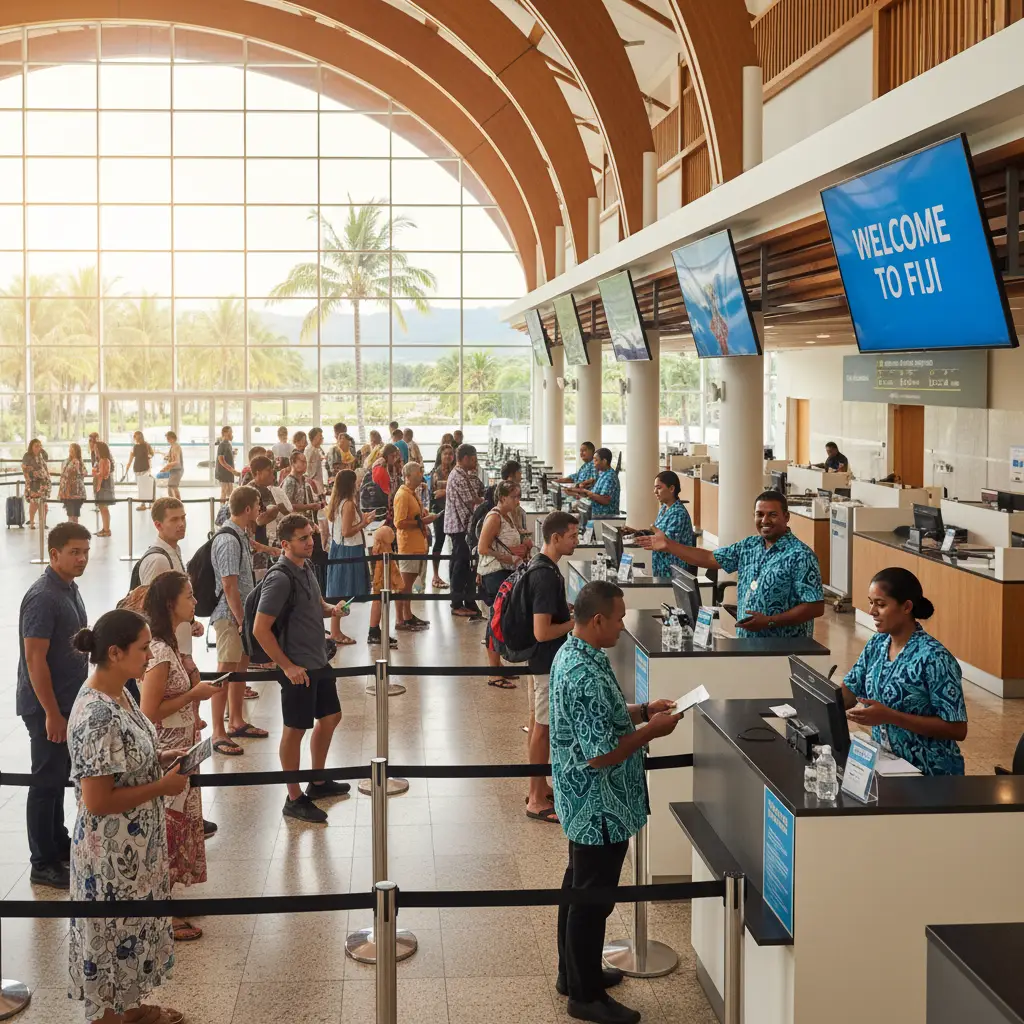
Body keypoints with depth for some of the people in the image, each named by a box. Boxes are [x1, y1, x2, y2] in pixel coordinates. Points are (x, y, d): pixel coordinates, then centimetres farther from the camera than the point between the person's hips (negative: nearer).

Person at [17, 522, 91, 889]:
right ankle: (43, 865, 9)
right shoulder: (43, 598, -21)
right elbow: (34, 659, -22)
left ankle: (59, 844, 33)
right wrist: (52, 713, -21)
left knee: (59, 776, 19)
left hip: (67, 701, 9)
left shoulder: (69, 589, 7)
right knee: (47, 781, 0)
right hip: (47, 706, -9)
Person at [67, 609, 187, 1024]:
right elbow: (97, 801, -28)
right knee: (113, 934, 9)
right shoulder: (98, 716, -30)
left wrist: (160, 759, 1)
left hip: (135, 841, 10)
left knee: (131, 928, 25)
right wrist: (161, 787, -21)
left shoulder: (118, 693, 0)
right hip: (112, 852, -9)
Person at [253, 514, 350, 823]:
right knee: (295, 730, 2)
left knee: (330, 717, 19)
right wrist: (287, 666, -21)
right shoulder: (280, 578, -22)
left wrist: (330, 609, 0)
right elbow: (260, 629, -24)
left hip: (318, 661, 9)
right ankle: (294, 799, 15)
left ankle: (318, 783, 36)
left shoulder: (306, 566, 6)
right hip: (297, 668, -9)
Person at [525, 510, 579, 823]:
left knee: (538, 724, 17)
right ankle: (537, 801, 6)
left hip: (540, 660, 10)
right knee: (543, 728, -2)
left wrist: (572, 608, 10)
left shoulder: (542, 566, 6)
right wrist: (577, 622, -16)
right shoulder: (546, 575, -26)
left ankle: (539, 788, 28)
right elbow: (542, 631, -28)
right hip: (548, 662, -10)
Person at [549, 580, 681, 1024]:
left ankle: (574, 973, 38)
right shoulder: (585, 675, -30)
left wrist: (641, 710, 7)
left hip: (584, 802, 10)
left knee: (579, 886, 22)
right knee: (593, 898, 4)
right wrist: (651, 730, -18)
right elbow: (601, 754, -29)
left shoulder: (573, 653, 3)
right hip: (598, 806, -10)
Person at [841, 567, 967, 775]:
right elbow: (846, 694, 10)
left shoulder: (933, 658, -19)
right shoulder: (877, 644, 3)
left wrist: (890, 716, -24)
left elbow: (957, 729, -19)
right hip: (885, 763, 6)